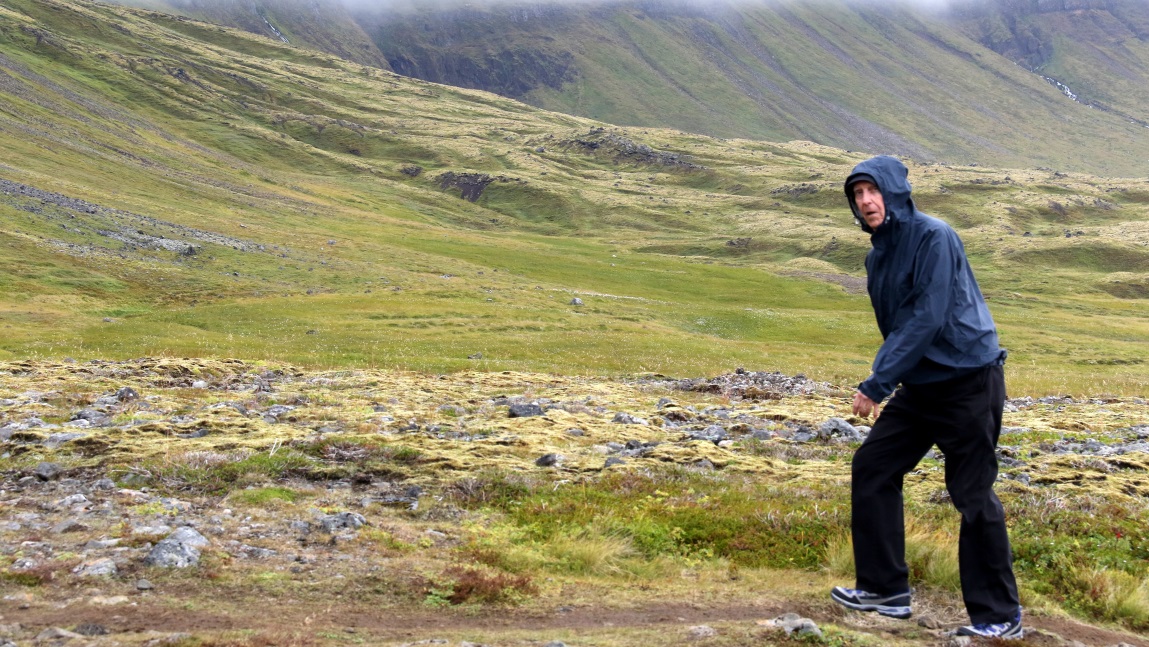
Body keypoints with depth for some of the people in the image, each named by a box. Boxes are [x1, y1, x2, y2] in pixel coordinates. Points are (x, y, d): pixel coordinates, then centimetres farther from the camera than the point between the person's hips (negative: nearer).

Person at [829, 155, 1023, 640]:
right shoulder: (879, 255, 9)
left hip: (969, 382, -9)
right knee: (871, 469, 7)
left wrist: (877, 384, -23)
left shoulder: (933, 238, -17)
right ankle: (885, 588, 17)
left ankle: (999, 616, 8)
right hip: (920, 386, 9)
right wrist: (882, 382, 5)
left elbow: (927, 320, -23)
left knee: (973, 496, -4)